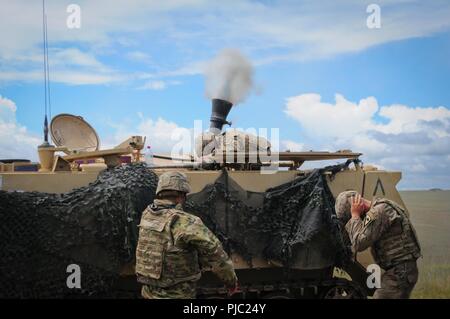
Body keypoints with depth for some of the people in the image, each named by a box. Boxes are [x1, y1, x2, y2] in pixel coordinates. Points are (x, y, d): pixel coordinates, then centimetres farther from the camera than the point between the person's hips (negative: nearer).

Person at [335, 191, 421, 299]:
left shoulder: (378, 211, -18)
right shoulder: (383, 207, 14)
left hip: (400, 272, -11)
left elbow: (359, 244, -20)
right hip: (401, 271, 11)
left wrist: (355, 216, -13)